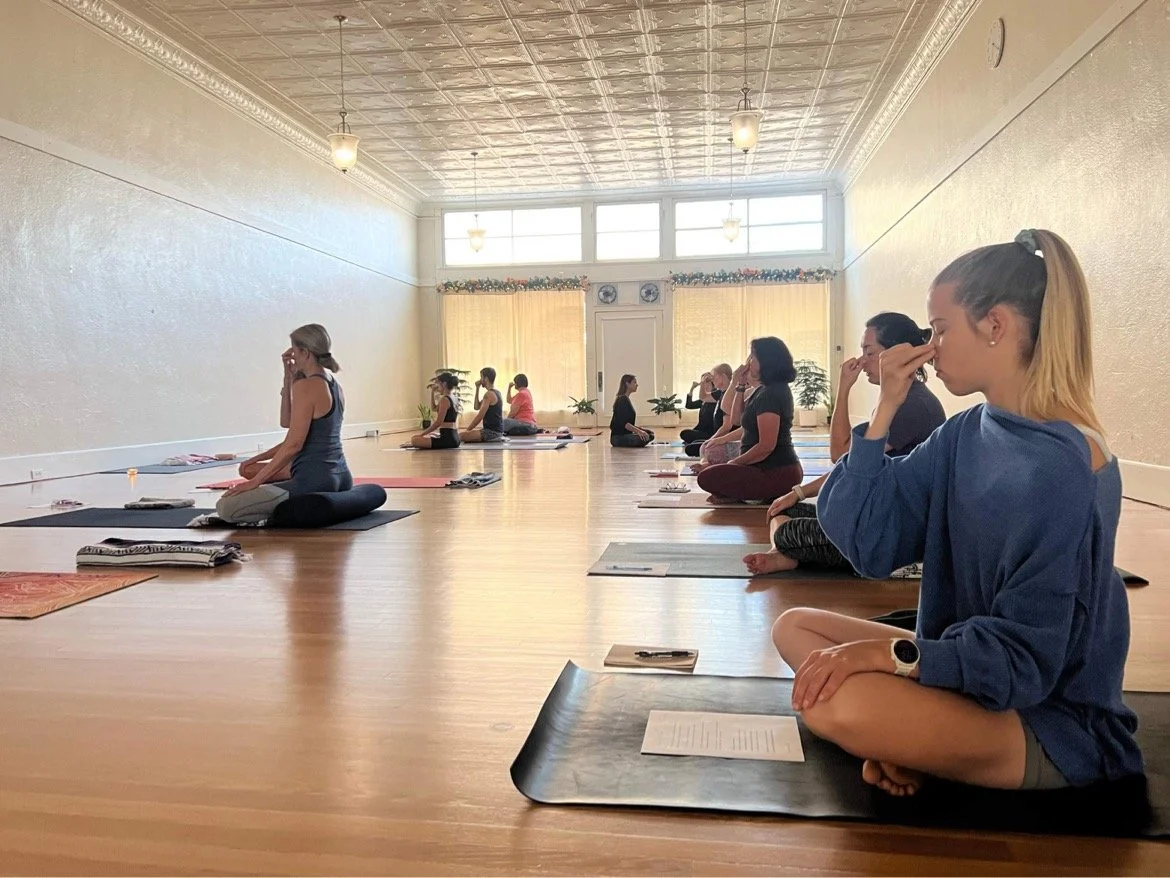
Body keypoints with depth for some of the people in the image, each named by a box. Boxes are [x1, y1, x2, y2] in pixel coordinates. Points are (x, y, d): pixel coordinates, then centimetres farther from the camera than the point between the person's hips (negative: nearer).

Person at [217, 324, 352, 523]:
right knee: (248, 468, 29)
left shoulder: (306, 386, -15)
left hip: (315, 482, -10)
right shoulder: (335, 386, 12)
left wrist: (255, 481, -14)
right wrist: (289, 379, 13)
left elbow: (293, 444, -19)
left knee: (225, 507, -12)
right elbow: (286, 422, 19)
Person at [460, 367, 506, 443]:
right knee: (467, 433, 22)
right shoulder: (495, 393, 15)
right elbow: (477, 407, 18)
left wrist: (467, 429, -7)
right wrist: (477, 389, 13)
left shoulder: (489, 394, -14)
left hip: (492, 431, -10)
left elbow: (480, 417, -15)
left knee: (461, 436, -20)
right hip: (496, 430, 10)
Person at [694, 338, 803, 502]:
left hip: (777, 474, -11)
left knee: (707, 477, -20)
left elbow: (766, 446, -24)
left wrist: (733, 463, -12)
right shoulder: (776, 389, 14)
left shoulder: (770, 394, -18)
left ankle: (768, 496, -10)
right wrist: (741, 385, 11)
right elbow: (737, 419, 19)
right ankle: (769, 495, 9)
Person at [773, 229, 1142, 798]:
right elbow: (866, 546, -6)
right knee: (795, 628, 8)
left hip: (1053, 722, -8)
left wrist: (891, 652, -30)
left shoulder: (1062, 466, -24)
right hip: (967, 668, 9)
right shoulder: (966, 433, 1)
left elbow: (1024, 658, -24)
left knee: (838, 703, -32)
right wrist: (887, 409, -11)